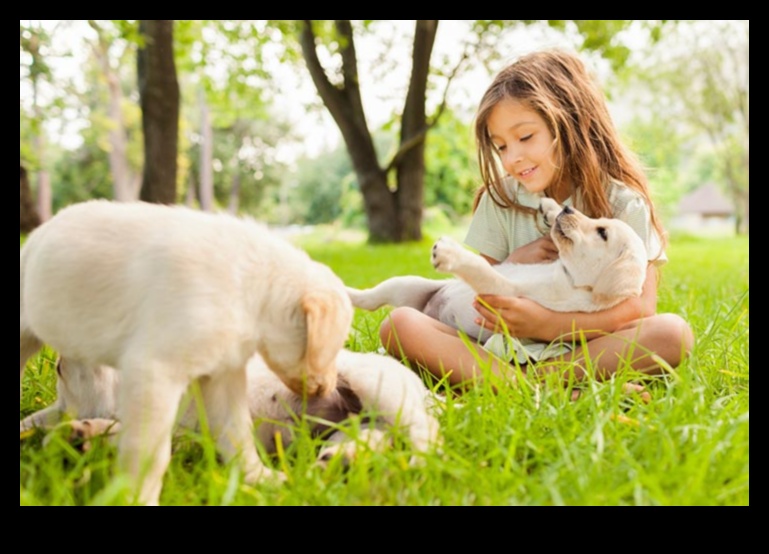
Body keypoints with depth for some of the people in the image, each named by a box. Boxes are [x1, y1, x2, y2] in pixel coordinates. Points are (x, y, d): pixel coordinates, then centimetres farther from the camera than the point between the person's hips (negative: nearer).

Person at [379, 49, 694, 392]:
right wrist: (513, 264, -12)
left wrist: (546, 324, -22)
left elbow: (640, 308, -11)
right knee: (400, 324, -20)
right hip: (503, 350, 2)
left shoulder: (623, 203, 0)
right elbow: (475, 297, 9)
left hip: (590, 351, -1)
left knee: (673, 333, -31)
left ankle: (526, 378, -28)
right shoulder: (500, 199, 8)